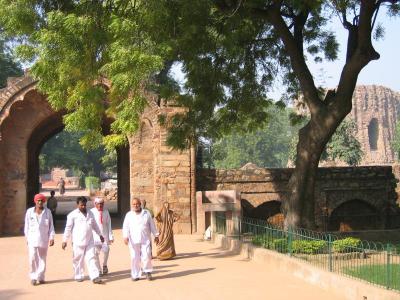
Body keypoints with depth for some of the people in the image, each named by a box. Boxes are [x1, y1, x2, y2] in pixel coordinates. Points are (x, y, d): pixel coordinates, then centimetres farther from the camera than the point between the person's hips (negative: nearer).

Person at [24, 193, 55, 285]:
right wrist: (27, 238, 8)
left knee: (42, 259, 7)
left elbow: (51, 226, 2)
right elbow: (27, 226, 8)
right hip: (32, 239, -1)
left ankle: (40, 277, 16)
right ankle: (33, 277, 1)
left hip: (43, 239, 1)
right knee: (33, 258, -10)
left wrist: (51, 238, -3)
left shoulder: (47, 212, 1)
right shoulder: (29, 212, 2)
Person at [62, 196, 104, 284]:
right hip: (78, 242, -3)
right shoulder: (73, 215, -4)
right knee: (78, 260, 6)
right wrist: (65, 240, -5)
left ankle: (95, 277, -5)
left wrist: (100, 235, 26)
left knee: (91, 258, -2)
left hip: (89, 241, 4)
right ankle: (78, 276, 20)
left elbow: (95, 225, 23)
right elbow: (68, 228, -4)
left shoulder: (90, 213, 12)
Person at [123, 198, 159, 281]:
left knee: (146, 256, -7)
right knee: (135, 258, 1)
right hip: (133, 241, 0)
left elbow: (152, 225, 12)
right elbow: (125, 227, 0)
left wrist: (156, 235, 12)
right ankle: (135, 275, 11)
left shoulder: (146, 213, 8)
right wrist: (125, 237, -14)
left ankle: (148, 272, 13)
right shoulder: (129, 215, 6)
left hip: (145, 240, 0)